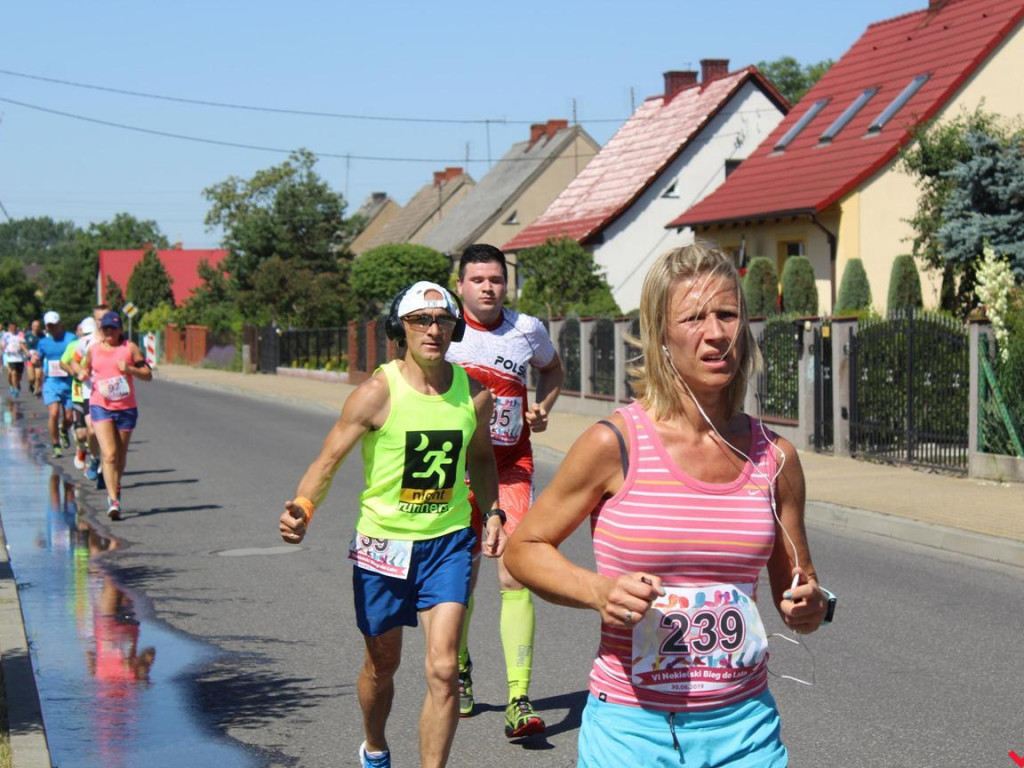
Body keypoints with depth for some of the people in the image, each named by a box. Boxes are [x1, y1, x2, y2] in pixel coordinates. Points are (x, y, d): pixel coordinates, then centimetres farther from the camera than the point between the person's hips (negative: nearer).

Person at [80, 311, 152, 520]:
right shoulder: (93, 350, 6)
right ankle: (113, 502, -18)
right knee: (109, 454, -15)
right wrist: (82, 375, -2)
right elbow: (84, 371, 22)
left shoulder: (130, 348, 1)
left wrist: (129, 369, -17)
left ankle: (115, 489, 39)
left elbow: (148, 375, 0)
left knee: (121, 455, 13)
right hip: (100, 406, 0)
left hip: (127, 408, 1)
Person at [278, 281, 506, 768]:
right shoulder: (377, 393, -13)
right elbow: (328, 461, -12)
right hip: (383, 542, -1)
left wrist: (493, 512, 7)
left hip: (448, 544, 2)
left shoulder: (474, 394, -1)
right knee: (382, 665, 16)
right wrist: (302, 509, -30)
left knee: (443, 668, -12)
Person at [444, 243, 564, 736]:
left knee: (515, 576, -13)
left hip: (511, 465, 0)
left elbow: (553, 370, 22)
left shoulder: (528, 330, 1)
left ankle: (519, 700, -15)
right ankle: (460, 666, 39)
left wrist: (541, 408, 4)